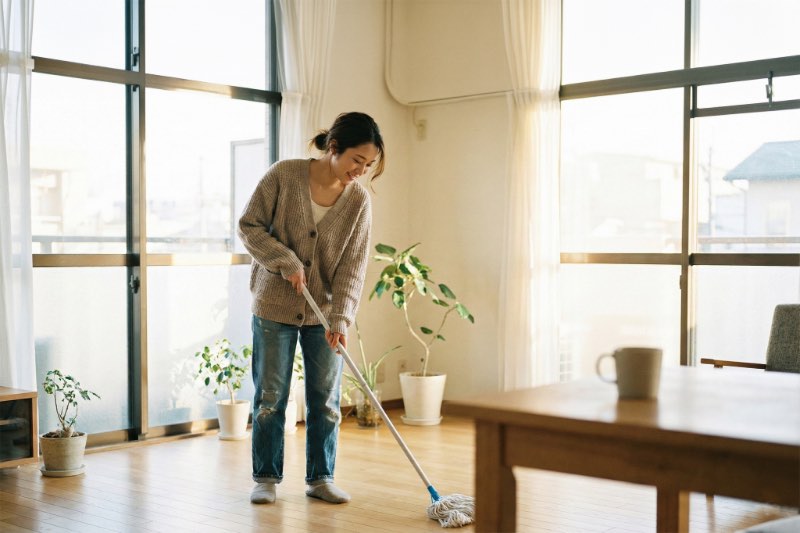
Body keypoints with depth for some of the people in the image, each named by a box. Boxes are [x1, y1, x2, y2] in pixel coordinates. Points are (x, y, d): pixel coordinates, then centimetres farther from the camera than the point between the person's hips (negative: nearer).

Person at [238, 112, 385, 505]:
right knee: (270, 397, 5)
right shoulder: (284, 175, -13)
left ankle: (320, 478, 20)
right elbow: (249, 226, -8)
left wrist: (341, 318, -19)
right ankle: (266, 477, 18)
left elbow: (353, 265, -9)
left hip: (324, 313, 2)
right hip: (275, 307, -2)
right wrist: (286, 261, -20)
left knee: (325, 399, 7)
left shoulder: (359, 201, -7)